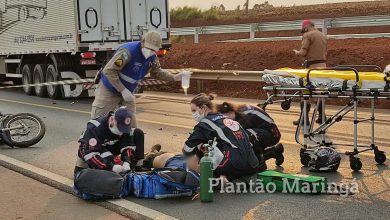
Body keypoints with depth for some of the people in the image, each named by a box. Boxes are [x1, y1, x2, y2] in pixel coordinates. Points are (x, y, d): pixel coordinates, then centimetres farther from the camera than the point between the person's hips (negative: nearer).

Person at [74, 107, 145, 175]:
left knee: (138, 133, -11)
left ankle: (138, 166, -8)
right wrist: (111, 167, -48)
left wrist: (127, 162, -33)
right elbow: (90, 154, -41)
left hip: (111, 146, 6)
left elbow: (127, 145, -14)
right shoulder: (95, 127, -36)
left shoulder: (124, 126, -19)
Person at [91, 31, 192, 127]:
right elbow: (109, 71, -30)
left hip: (128, 91, 6)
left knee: (131, 122, 4)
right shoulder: (128, 51, -30)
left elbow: (157, 72, 12)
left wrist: (175, 77, -4)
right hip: (109, 90, -6)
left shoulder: (153, 58, -7)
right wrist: (123, 91, -29)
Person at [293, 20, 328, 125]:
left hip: (312, 66, -7)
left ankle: (304, 118, -3)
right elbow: (325, 53, 18)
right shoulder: (323, 36, 17)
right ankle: (321, 116, 15)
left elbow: (303, 52, -14)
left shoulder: (308, 35, -7)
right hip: (323, 65, 7)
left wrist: (297, 52, 6)